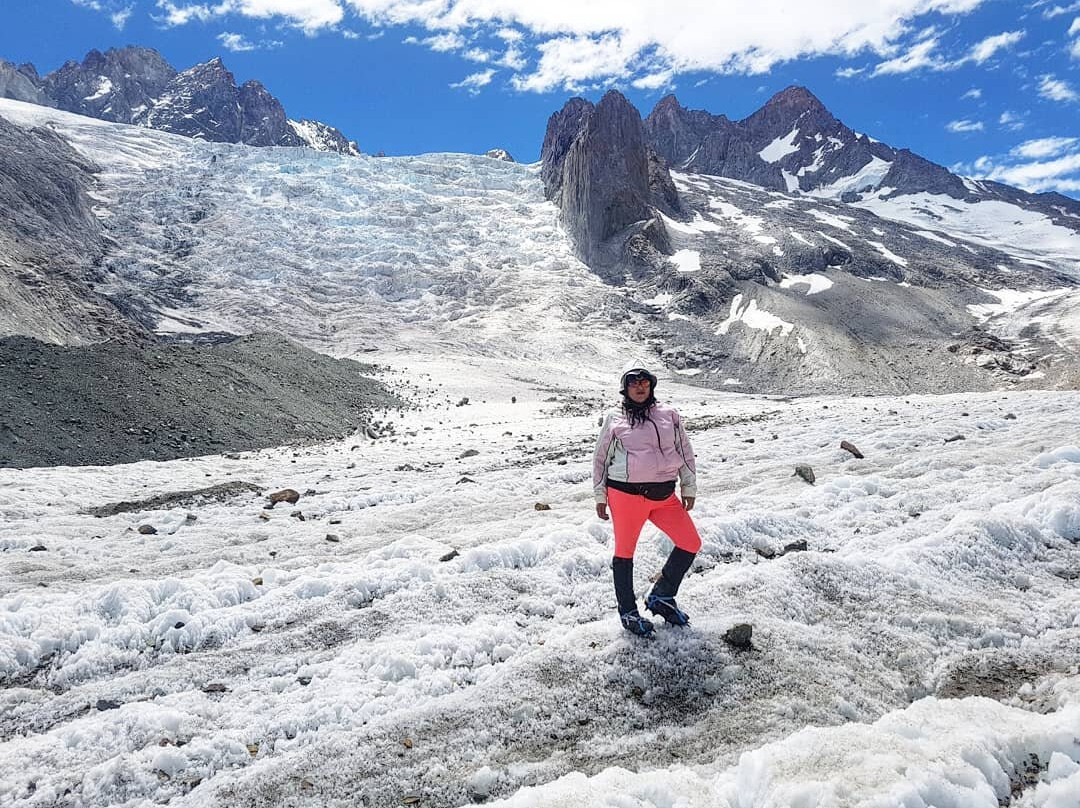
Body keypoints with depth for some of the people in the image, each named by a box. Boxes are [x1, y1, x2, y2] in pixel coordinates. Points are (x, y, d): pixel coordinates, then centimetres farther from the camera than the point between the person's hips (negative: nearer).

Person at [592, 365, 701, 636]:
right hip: (625, 493, -3)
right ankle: (628, 612, 22)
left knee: (691, 543, 3)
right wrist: (600, 496, 9)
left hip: (665, 495, 4)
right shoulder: (614, 419, 5)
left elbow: (685, 451, 16)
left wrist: (689, 488, 12)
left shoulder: (669, 415, 12)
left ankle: (661, 598, 21)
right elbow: (601, 457, 10)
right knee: (625, 550, 5)